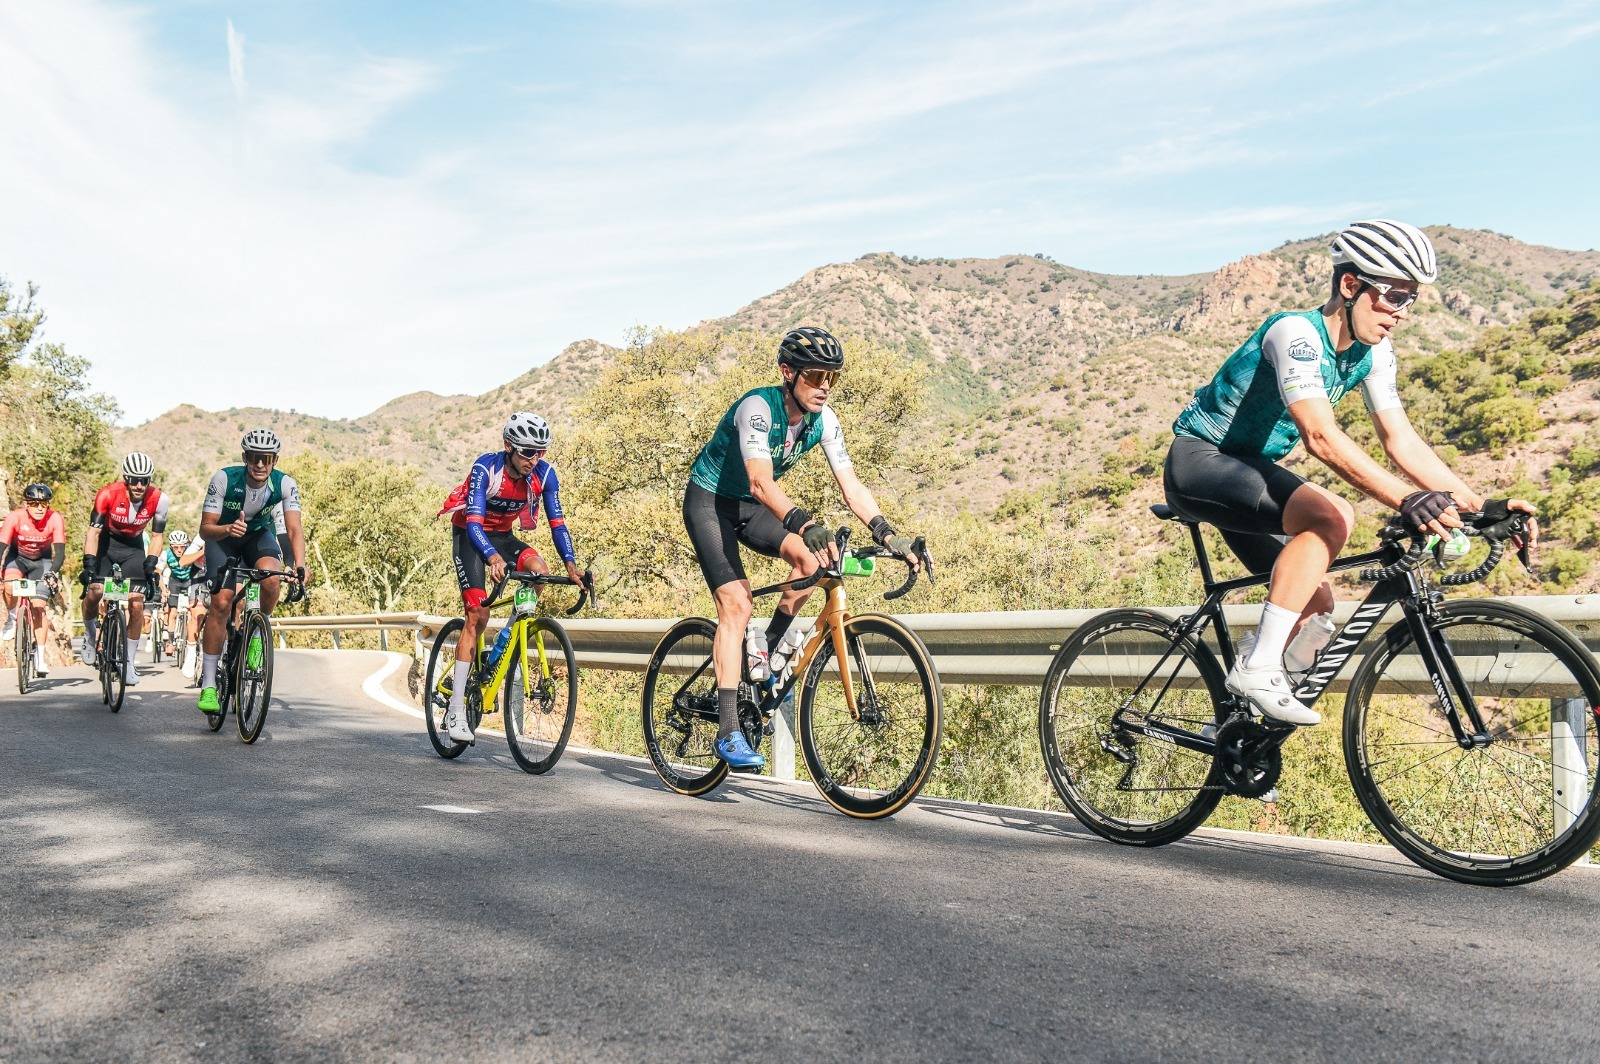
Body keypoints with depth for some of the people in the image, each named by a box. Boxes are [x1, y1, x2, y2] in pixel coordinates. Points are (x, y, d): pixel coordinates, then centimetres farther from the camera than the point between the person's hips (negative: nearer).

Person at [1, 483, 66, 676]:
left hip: (42, 560, 0)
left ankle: (40, 657, -5)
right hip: (17, 557, 0)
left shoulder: (55, 519, -25)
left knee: (39, 605, -12)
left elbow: (60, 552, -29)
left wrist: (52, 573, -45)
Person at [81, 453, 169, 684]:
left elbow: (156, 536, -9)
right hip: (105, 542, -1)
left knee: (137, 605, -10)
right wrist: (89, 565, -30)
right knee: (93, 592, -18)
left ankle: (128, 661, 3)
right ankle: (89, 635, 14)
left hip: (133, 547, 1)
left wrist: (150, 565, -21)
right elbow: (93, 533, -21)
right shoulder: (108, 494, -25)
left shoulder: (159, 499, -21)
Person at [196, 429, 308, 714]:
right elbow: (205, 530, -25)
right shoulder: (224, 479, -27)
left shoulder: (285, 484, -24)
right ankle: (208, 684, -8)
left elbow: (294, 529, -32)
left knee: (271, 578, -31)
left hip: (259, 535, 1)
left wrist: (300, 565, -49)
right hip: (222, 538, -1)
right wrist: (228, 529, -47)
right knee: (221, 603, -16)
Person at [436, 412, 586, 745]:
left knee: (539, 570, -25)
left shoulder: (545, 474, -17)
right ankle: (456, 709, -15)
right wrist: (493, 558, -52)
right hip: (469, 534, -4)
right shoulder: (485, 467, -28)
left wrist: (570, 564, -28)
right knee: (477, 613, -18)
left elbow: (556, 522, -14)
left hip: (502, 535, 4)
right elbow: (474, 522, -35)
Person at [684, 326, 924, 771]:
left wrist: (887, 534, -27)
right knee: (737, 604, -19)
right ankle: (728, 733, -17)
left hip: (751, 505, 6)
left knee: (813, 558, -19)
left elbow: (851, 486, -14)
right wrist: (804, 524, -58)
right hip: (709, 500, -6)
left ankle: (766, 652, 2)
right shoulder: (757, 408, -30)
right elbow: (761, 482, -43)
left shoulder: (824, 420, -11)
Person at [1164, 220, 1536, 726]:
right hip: (1200, 460, -9)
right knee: (1332, 517, -31)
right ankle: (1257, 670, -27)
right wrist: (1407, 501, -47)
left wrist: (1482, 505, -14)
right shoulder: (1296, 332, -25)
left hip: (1247, 470, 9)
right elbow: (1321, 437, -38)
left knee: (1316, 605, 4)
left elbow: (1401, 440, -3)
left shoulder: (1372, 352, 1)